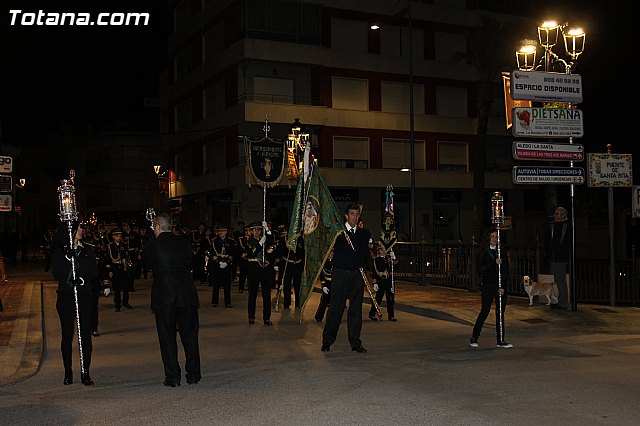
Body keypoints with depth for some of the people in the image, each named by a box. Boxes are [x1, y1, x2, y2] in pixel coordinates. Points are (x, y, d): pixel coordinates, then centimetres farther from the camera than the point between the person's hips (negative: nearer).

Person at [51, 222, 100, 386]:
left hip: (85, 295, 2)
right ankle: (68, 371, 16)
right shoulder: (58, 252, 3)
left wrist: (82, 279, -14)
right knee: (67, 334, 4)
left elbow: (95, 271, 2)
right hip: (66, 297, -2)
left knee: (86, 334, -2)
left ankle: (85, 372, 4)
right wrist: (68, 257, -18)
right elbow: (58, 273, -8)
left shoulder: (87, 250, 11)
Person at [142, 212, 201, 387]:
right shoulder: (184, 242, 2)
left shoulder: (151, 246, -5)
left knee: (167, 336, 6)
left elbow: (145, 264, 12)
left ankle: (173, 377, 8)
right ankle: (193, 374, 17)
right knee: (189, 334, 12)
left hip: (163, 296, -3)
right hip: (187, 293, 3)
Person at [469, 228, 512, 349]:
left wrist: (503, 286, -6)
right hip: (488, 286, -3)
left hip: (501, 285, 3)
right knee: (485, 311, -6)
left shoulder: (502, 252, 8)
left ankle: (500, 340, 11)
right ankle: (474, 338, 5)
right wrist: (494, 263, -17)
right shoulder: (484, 252, 2)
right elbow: (480, 268, -9)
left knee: (500, 313, 5)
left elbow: (506, 270, 3)